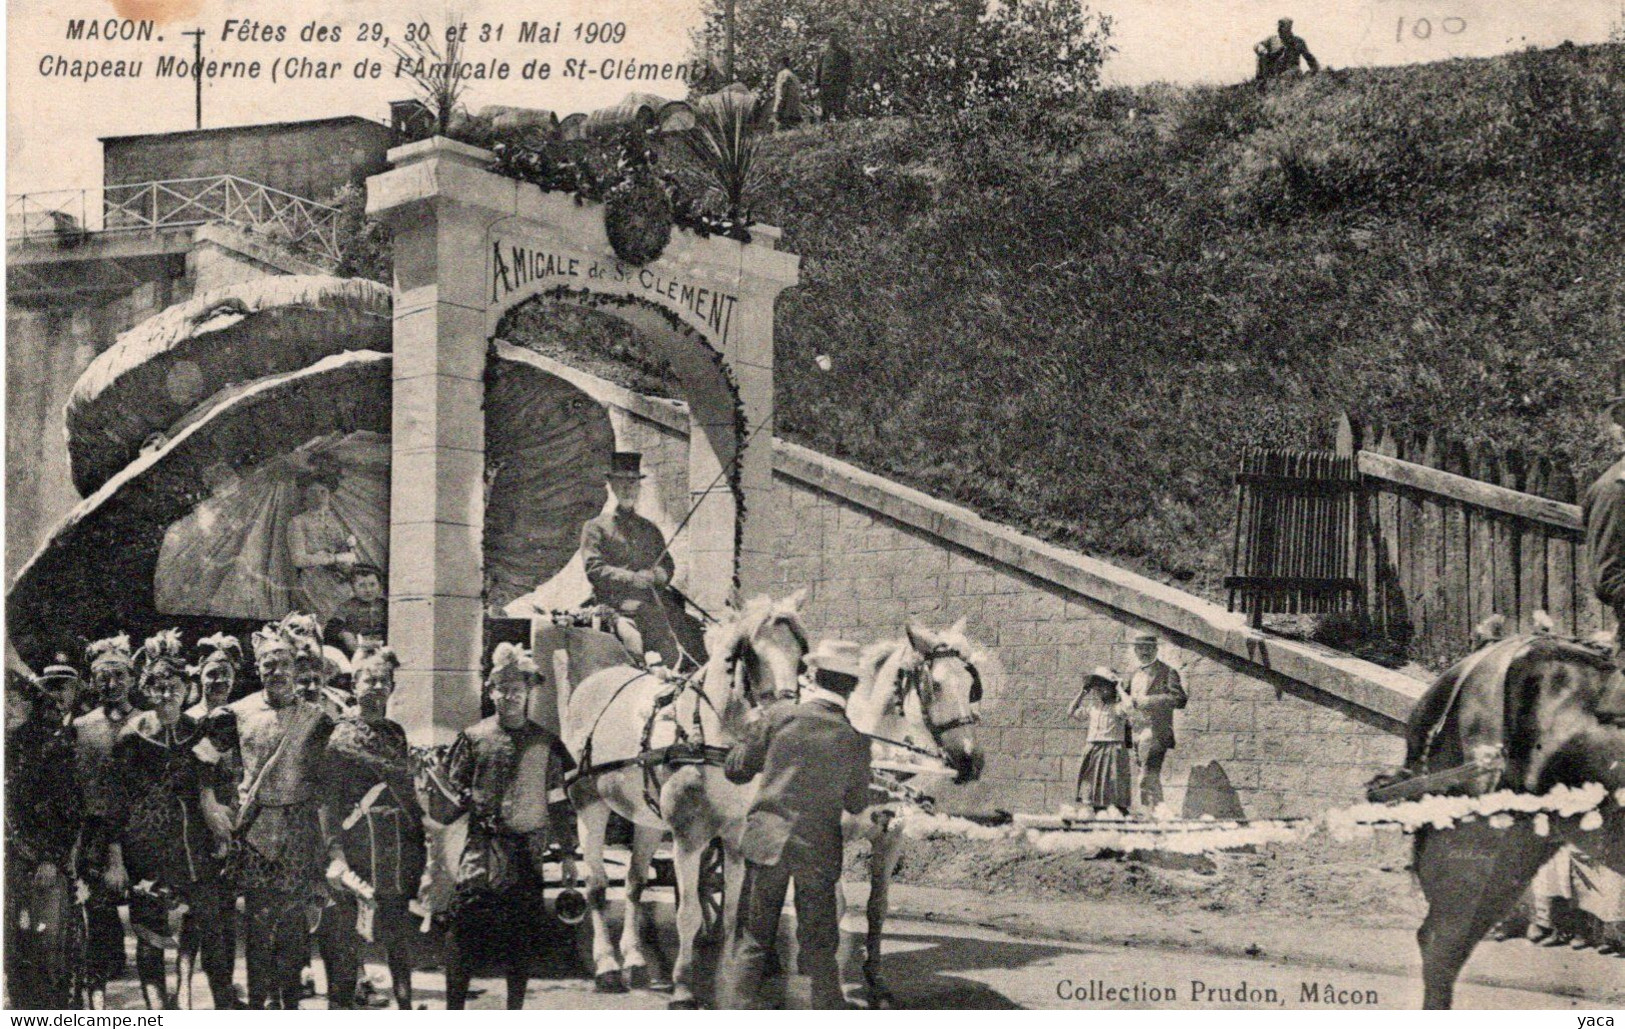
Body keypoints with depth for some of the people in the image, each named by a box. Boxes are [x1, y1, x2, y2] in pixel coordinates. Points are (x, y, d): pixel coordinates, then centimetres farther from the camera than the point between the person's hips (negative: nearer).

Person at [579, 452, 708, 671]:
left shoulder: (650, 529, 26)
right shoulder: (596, 528, 11)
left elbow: (668, 566, 19)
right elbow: (594, 569, -1)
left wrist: (653, 575, -5)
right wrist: (632, 578, -12)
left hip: (654, 599, 4)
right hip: (615, 600, -4)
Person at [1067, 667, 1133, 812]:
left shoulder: (1117, 707, -7)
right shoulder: (1092, 706, 14)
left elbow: (1128, 705, -30)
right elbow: (1071, 713, 20)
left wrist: (1119, 688, -14)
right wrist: (1082, 692, 14)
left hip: (1112, 750, -7)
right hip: (1093, 750, 7)